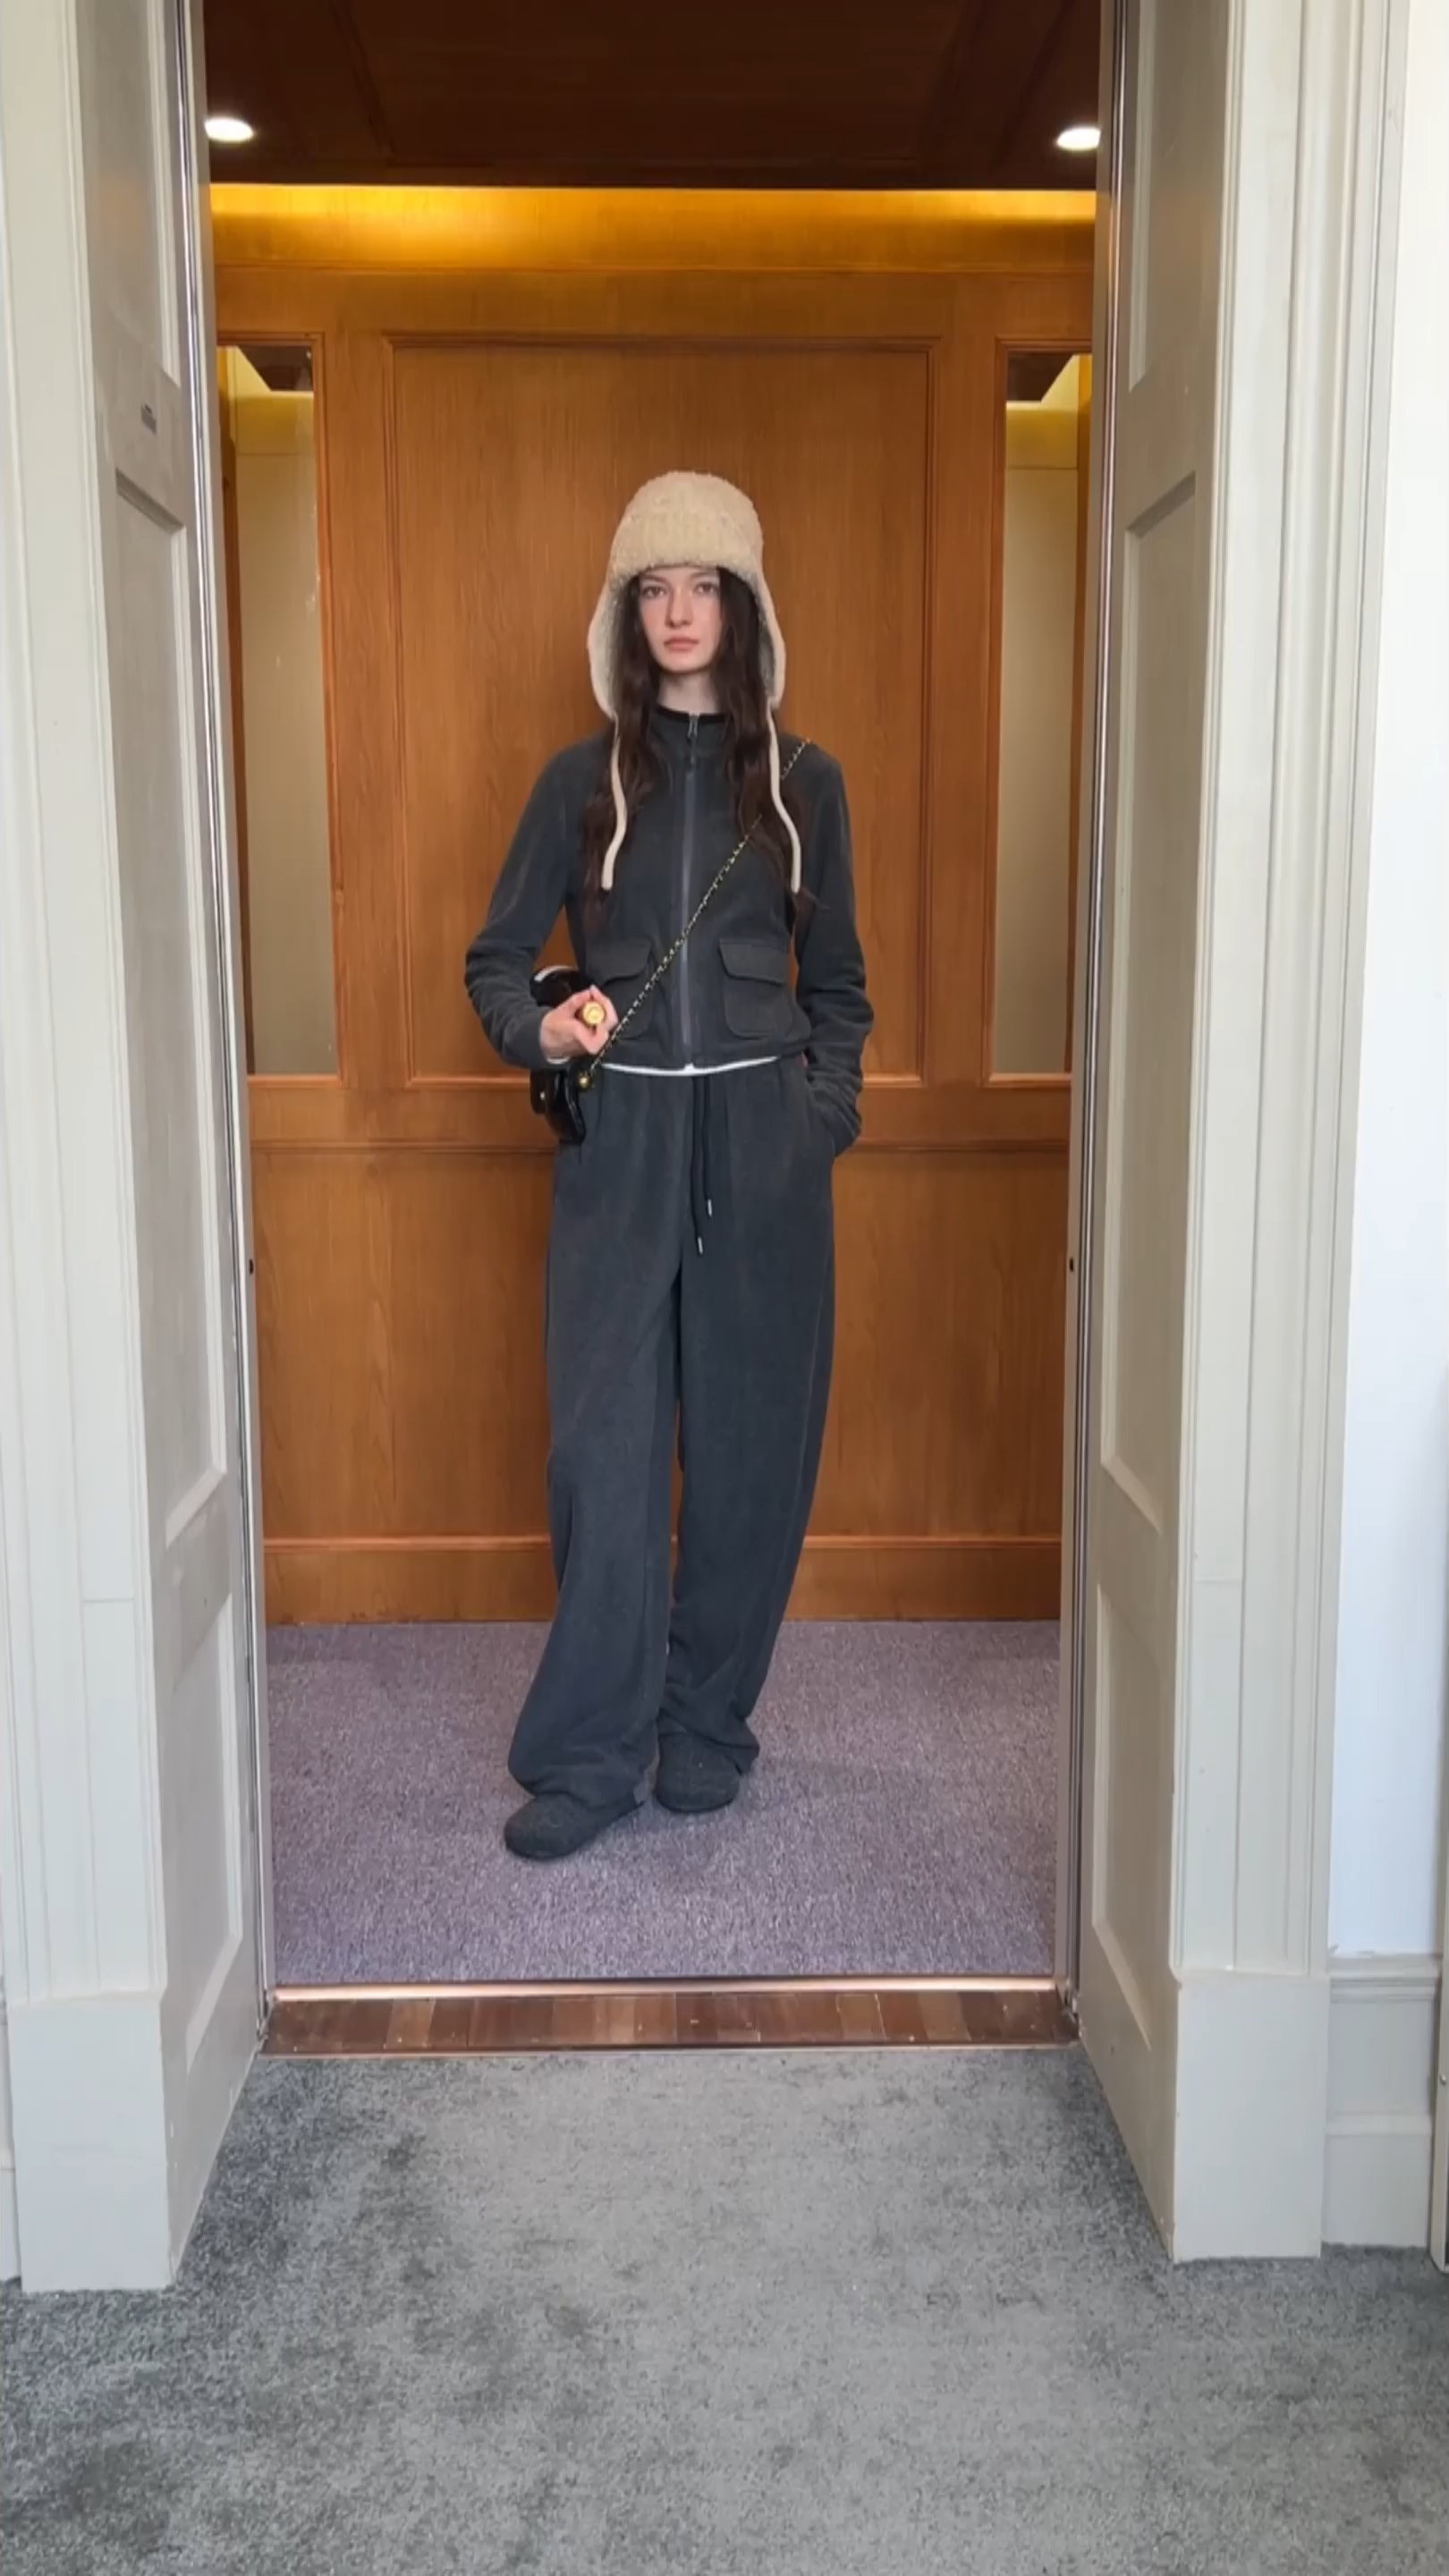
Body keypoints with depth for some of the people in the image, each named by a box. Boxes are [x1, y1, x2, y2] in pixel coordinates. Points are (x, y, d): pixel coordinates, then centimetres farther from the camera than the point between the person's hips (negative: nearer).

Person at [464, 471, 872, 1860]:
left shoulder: (803, 783, 8)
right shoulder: (581, 782, 7)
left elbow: (837, 985, 13)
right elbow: (494, 960, 9)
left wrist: (822, 1114, -1)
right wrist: (542, 1027, -11)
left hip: (763, 1140, 1)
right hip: (619, 1139, 0)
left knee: (749, 1438, 4)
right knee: (605, 1444, -4)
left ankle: (705, 1728, 19)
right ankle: (590, 1752, 6)